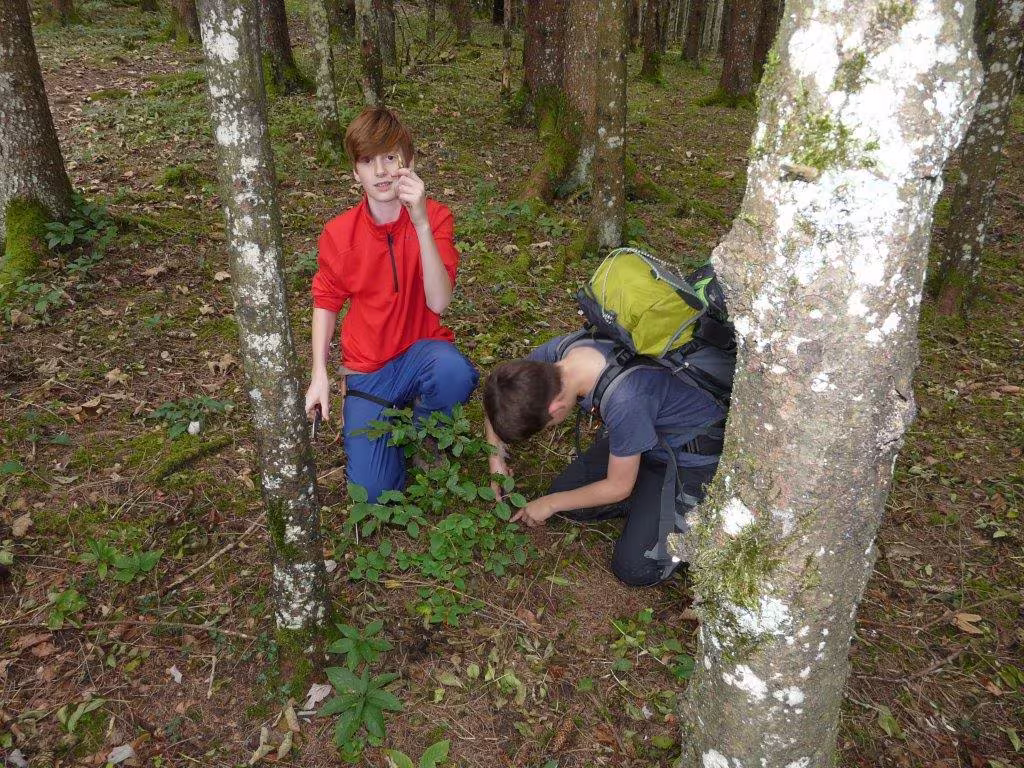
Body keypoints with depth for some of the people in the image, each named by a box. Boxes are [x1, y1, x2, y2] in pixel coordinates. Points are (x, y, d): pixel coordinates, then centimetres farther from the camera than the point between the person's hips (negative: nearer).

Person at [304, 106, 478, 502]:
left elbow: (438, 302, -24)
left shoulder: (434, 217, -11)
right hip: (367, 370, 1)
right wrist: (319, 374, -4)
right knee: (374, 491, -14)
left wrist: (421, 222, -33)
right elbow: (326, 304, 6)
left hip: (422, 350, 0)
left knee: (454, 373, -39)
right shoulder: (338, 233, -8)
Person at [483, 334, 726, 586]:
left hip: (690, 459, -7)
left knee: (633, 569, -12)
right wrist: (497, 457, -7)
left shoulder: (624, 400, -39)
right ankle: (650, 499, 11)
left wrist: (551, 504, -9)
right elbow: (497, 394, 1)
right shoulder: (557, 351, -19)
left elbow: (618, 487, -21)